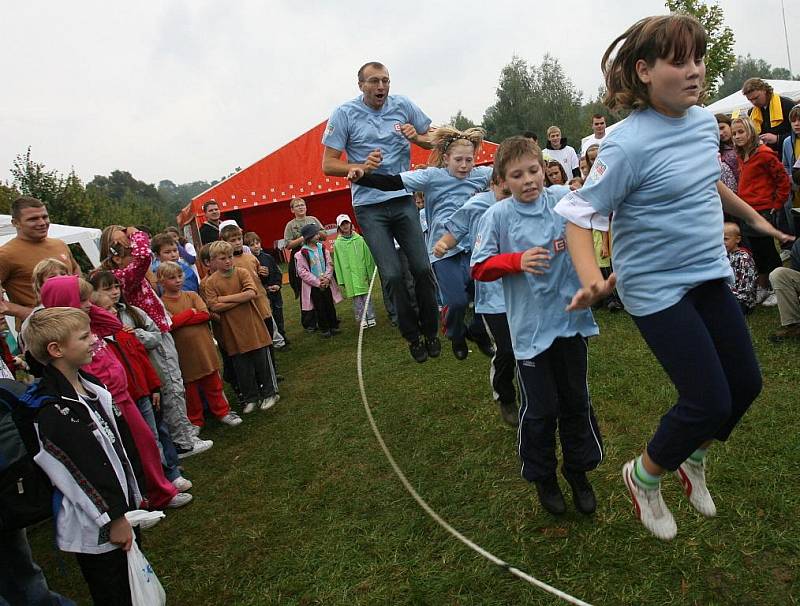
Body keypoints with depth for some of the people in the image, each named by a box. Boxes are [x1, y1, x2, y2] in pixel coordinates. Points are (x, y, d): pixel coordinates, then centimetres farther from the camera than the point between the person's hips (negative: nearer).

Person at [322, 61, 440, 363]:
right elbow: (328, 165, -4)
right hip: (369, 206, -2)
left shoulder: (403, 105, 3)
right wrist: (361, 167, -20)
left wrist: (416, 137, -9)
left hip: (404, 199, 2)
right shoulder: (344, 114, -4)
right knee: (393, 275, -6)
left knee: (422, 268, 0)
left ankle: (431, 332, 20)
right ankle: (412, 336, 13)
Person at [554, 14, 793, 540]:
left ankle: (694, 458, 41)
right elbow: (580, 213, -21)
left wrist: (753, 217, 32)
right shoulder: (630, 144, -21)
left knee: (746, 383, 13)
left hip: (710, 275, 8)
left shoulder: (705, 121, 3)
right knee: (710, 401, -6)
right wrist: (592, 279, -37)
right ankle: (645, 477, 22)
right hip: (656, 288, -8)